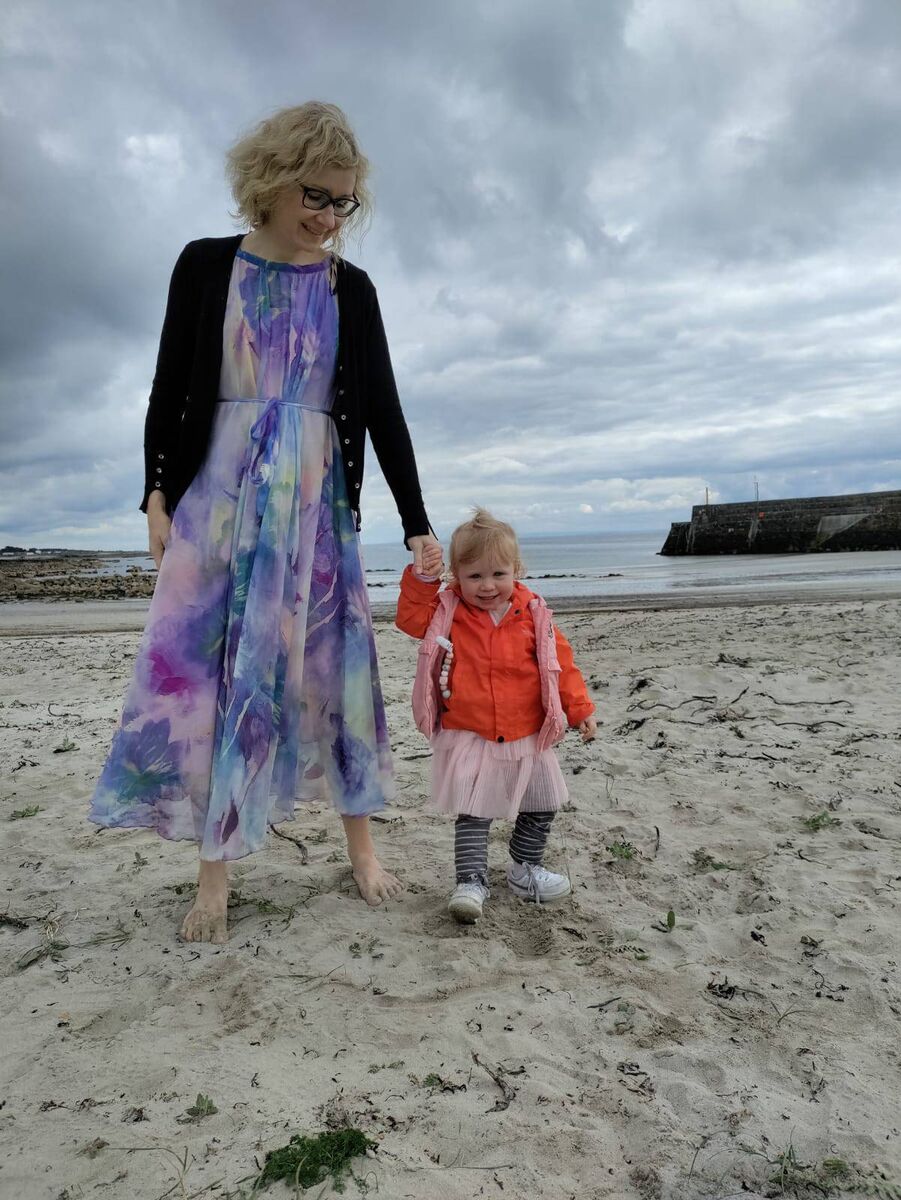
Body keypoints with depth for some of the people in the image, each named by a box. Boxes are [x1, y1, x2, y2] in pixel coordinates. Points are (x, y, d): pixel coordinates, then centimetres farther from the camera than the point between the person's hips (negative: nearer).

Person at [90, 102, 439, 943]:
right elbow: (169, 389, 6)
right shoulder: (207, 265, 4)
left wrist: (416, 525, -1)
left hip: (315, 501, 0)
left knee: (333, 665, 1)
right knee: (199, 666, -4)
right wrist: (157, 493, 0)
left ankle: (360, 847, 15)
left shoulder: (351, 289, 5)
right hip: (216, 494, 0)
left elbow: (381, 409, 3)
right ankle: (215, 869, 8)